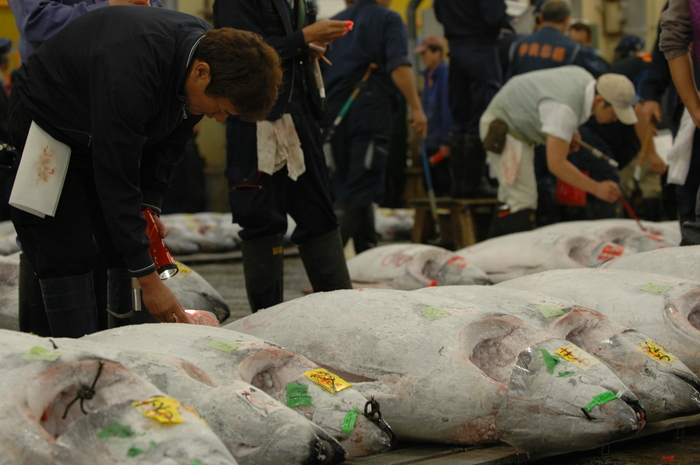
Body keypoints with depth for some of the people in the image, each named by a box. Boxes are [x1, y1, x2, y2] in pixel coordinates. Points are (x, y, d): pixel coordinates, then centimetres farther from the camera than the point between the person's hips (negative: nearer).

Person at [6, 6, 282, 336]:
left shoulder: (209, 48, -17)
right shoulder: (128, 74, -41)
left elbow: (169, 141, 2)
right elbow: (115, 181, -36)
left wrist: (149, 205, -6)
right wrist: (148, 280, -33)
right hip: (46, 122, -7)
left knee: (127, 250, -1)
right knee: (67, 256, -13)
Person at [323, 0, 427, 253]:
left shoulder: (336, 21, 17)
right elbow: (398, 66, -14)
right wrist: (416, 108, -15)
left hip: (336, 110, 6)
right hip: (372, 108, -6)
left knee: (345, 182, 13)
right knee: (361, 186, -9)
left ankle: (366, 251, 20)